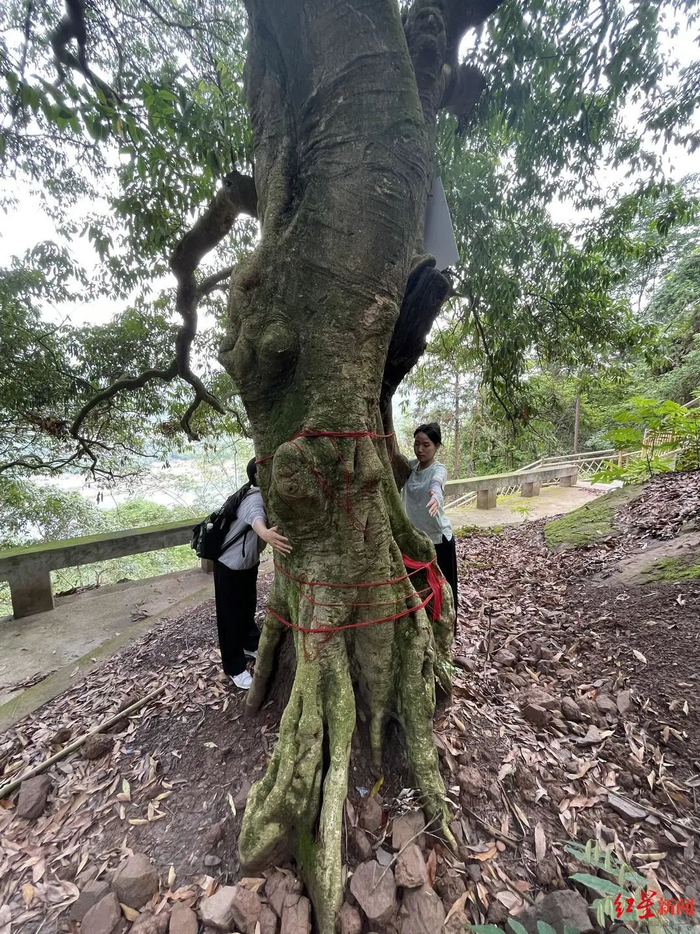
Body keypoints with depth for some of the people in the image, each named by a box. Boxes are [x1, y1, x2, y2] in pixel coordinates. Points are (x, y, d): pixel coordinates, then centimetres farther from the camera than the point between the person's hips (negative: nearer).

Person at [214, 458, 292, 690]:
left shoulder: (263, 495, 0)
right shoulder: (255, 498, -30)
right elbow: (256, 518, -53)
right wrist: (266, 533, -75)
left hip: (248, 563, 9)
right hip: (230, 566, -9)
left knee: (248, 607, 25)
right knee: (231, 616, 7)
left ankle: (250, 645, 47)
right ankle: (235, 668, 23)